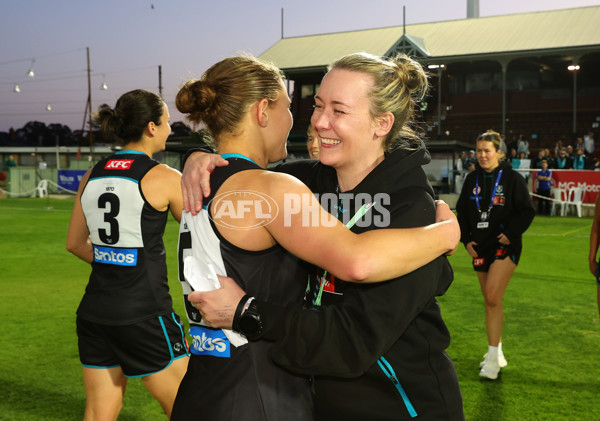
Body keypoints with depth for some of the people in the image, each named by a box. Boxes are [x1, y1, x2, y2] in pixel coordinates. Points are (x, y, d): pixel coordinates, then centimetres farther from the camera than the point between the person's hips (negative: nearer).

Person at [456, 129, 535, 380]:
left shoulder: (512, 178, -4)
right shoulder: (472, 179, 9)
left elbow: (527, 211, -4)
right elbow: (461, 211, 14)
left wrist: (510, 234, -14)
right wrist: (466, 239, 3)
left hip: (505, 246, -5)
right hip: (480, 247, 5)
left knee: (492, 298, -18)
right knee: (490, 301, 11)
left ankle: (493, 356, -11)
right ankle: (497, 354, 23)